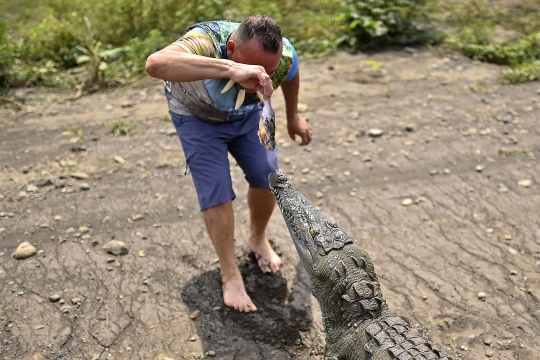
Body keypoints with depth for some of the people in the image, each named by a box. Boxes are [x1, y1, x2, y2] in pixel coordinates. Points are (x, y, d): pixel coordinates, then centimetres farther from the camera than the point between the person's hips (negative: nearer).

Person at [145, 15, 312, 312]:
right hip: (198, 118, -3)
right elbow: (155, 64, -64)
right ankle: (230, 276, 4)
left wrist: (293, 116, 12)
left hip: (247, 113, 4)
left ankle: (258, 239, 29)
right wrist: (229, 69, -73)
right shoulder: (206, 42, -43)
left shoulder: (284, 55, -28)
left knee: (266, 176, -1)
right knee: (216, 190, -12)